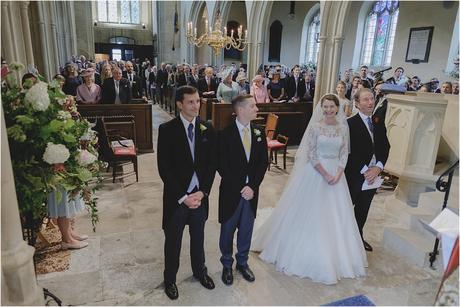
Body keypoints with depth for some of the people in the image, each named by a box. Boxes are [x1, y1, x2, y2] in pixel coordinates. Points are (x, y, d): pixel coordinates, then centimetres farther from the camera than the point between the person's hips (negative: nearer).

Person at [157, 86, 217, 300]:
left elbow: (212, 164, 0)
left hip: (200, 195, 3)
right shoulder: (167, 129, -12)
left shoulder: (207, 130, -2)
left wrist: (202, 192, -10)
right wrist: (183, 196, -15)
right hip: (176, 197, -3)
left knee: (198, 238, 21)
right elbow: (164, 168, -13)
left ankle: (200, 271, 45)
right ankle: (170, 279, 38)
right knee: (172, 241, 15)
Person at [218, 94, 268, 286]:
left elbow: (263, 162, 1)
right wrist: (240, 188, -15)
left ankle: (242, 262, 38)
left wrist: (252, 186, -10)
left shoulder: (259, 133, 1)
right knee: (227, 230, 13)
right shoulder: (226, 134, -12)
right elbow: (222, 165, -12)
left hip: (251, 191, 4)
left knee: (246, 230, 17)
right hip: (231, 191, -3)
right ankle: (227, 265, 34)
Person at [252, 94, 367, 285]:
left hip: (336, 173, 4)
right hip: (315, 172, -4)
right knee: (310, 214, 5)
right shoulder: (315, 126, -8)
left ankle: (335, 256, 32)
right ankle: (305, 252, 24)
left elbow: (344, 153, 4)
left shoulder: (343, 127, 3)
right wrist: (325, 174, -16)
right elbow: (311, 154, -11)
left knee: (335, 216, 12)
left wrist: (338, 174, -10)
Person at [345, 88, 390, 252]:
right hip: (354, 174, -6)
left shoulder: (379, 123, 8)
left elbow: (385, 147, 7)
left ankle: (359, 236, 35)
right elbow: (350, 152, -16)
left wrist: (378, 167, -7)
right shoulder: (351, 123, -12)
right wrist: (364, 170, -15)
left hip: (373, 173, 6)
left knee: (363, 208, 18)